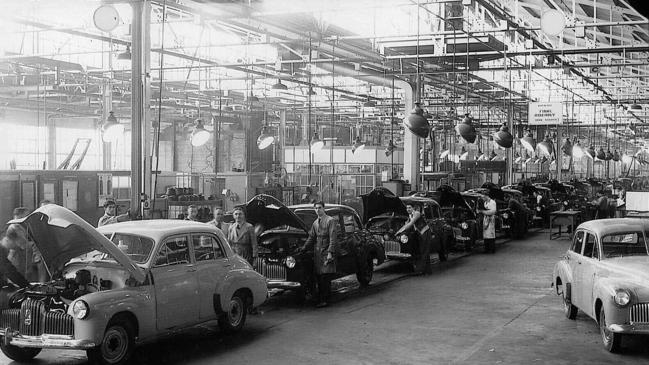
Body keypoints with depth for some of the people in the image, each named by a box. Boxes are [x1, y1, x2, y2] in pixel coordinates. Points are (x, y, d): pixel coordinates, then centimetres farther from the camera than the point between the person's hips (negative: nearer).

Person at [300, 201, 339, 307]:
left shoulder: (331, 221, -4)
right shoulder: (315, 223, 17)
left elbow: (333, 239, -10)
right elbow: (311, 238, 23)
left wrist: (330, 253, -17)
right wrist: (303, 248, 13)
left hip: (327, 252, -6)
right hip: (317, 253, 6)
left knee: (325, 278, -8)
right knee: (319, 278, 6)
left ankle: (325, 300, -5)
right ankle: (321, 299, 13)